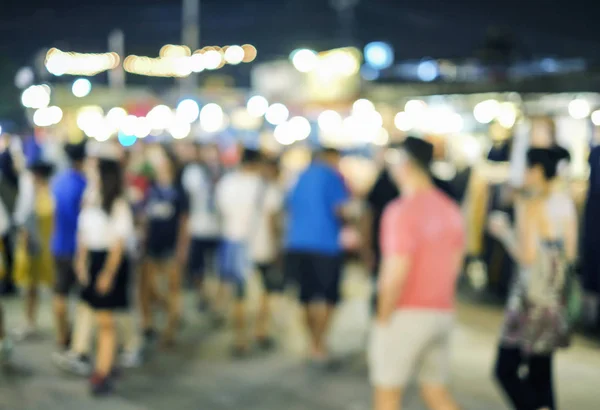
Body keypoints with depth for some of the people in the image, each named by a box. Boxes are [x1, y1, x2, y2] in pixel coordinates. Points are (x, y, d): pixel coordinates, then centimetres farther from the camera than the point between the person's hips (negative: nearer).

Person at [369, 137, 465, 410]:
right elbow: (455, 264, 12)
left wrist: (382, 319, -11)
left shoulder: (402, 211, -17)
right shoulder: (450, 210, 6)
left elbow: (397, 274, -20)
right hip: (442, 313, 7)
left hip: (406, 314, -7)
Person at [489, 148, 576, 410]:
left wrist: (504, 232, -5)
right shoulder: (566, 203, 6)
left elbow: (527, 256, -19)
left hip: (531, 296, -7)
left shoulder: (530, 204, -14)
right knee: (541, 374, 15)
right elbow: (570, 252, 12)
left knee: (506, 370, 2)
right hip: (555, 298, 8)